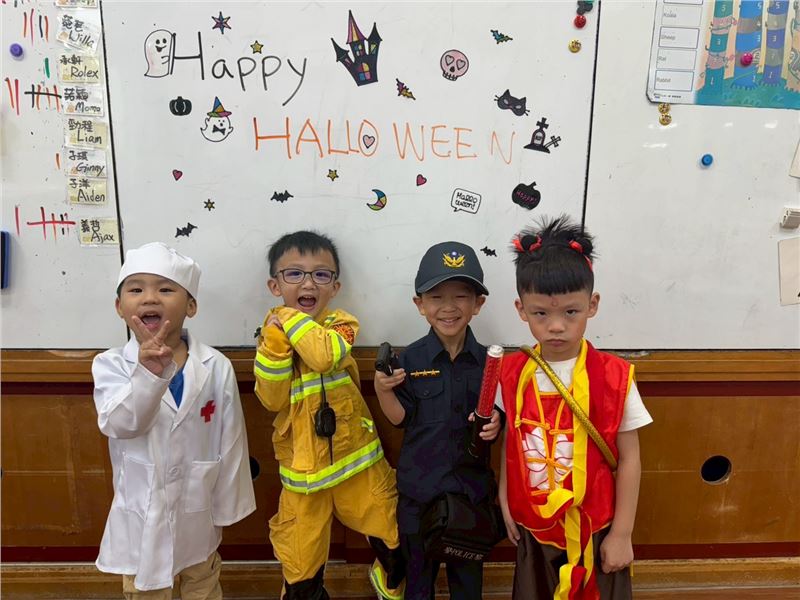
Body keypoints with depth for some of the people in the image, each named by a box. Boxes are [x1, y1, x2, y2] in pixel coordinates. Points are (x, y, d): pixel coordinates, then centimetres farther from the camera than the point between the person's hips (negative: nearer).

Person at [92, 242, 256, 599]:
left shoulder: (216, 367, -15)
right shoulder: (111, 365, -14)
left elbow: (230, 442, -8)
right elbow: (121, 424, -31)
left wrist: (227, 507, -1)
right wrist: (149, 373, -47)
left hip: (198, 509, 0)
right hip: (142, 512, 0)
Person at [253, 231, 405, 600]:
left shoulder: (340, 323, -8)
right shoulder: (272, 334, -1)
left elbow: (325, 356, -31)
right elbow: (272, 400, -11)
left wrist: (290, 318, -21)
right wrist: (275, 344, -21)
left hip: (355, 456, -1)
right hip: (302, 464, 1)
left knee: (395, 536, 15)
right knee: (300, 563, 12)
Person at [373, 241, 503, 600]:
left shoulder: (487, 360, -7)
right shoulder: (411, 358, -10)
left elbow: (496, 414, 2)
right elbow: (401, 419, -6)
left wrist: (496, 423, -20)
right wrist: (383, 390, -23)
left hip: (472, 483, 1)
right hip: (419, 483, -1)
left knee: (468, 570, 21)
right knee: (417, 564, 20)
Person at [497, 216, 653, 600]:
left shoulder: (614, 377, -15)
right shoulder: (513, 374, -7)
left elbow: (628, 459, -9)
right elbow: (510, 445, 3)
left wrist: (621, 533, -6)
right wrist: (505, 503, 3)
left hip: (594, 530, -2)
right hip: (532, 529, 3)